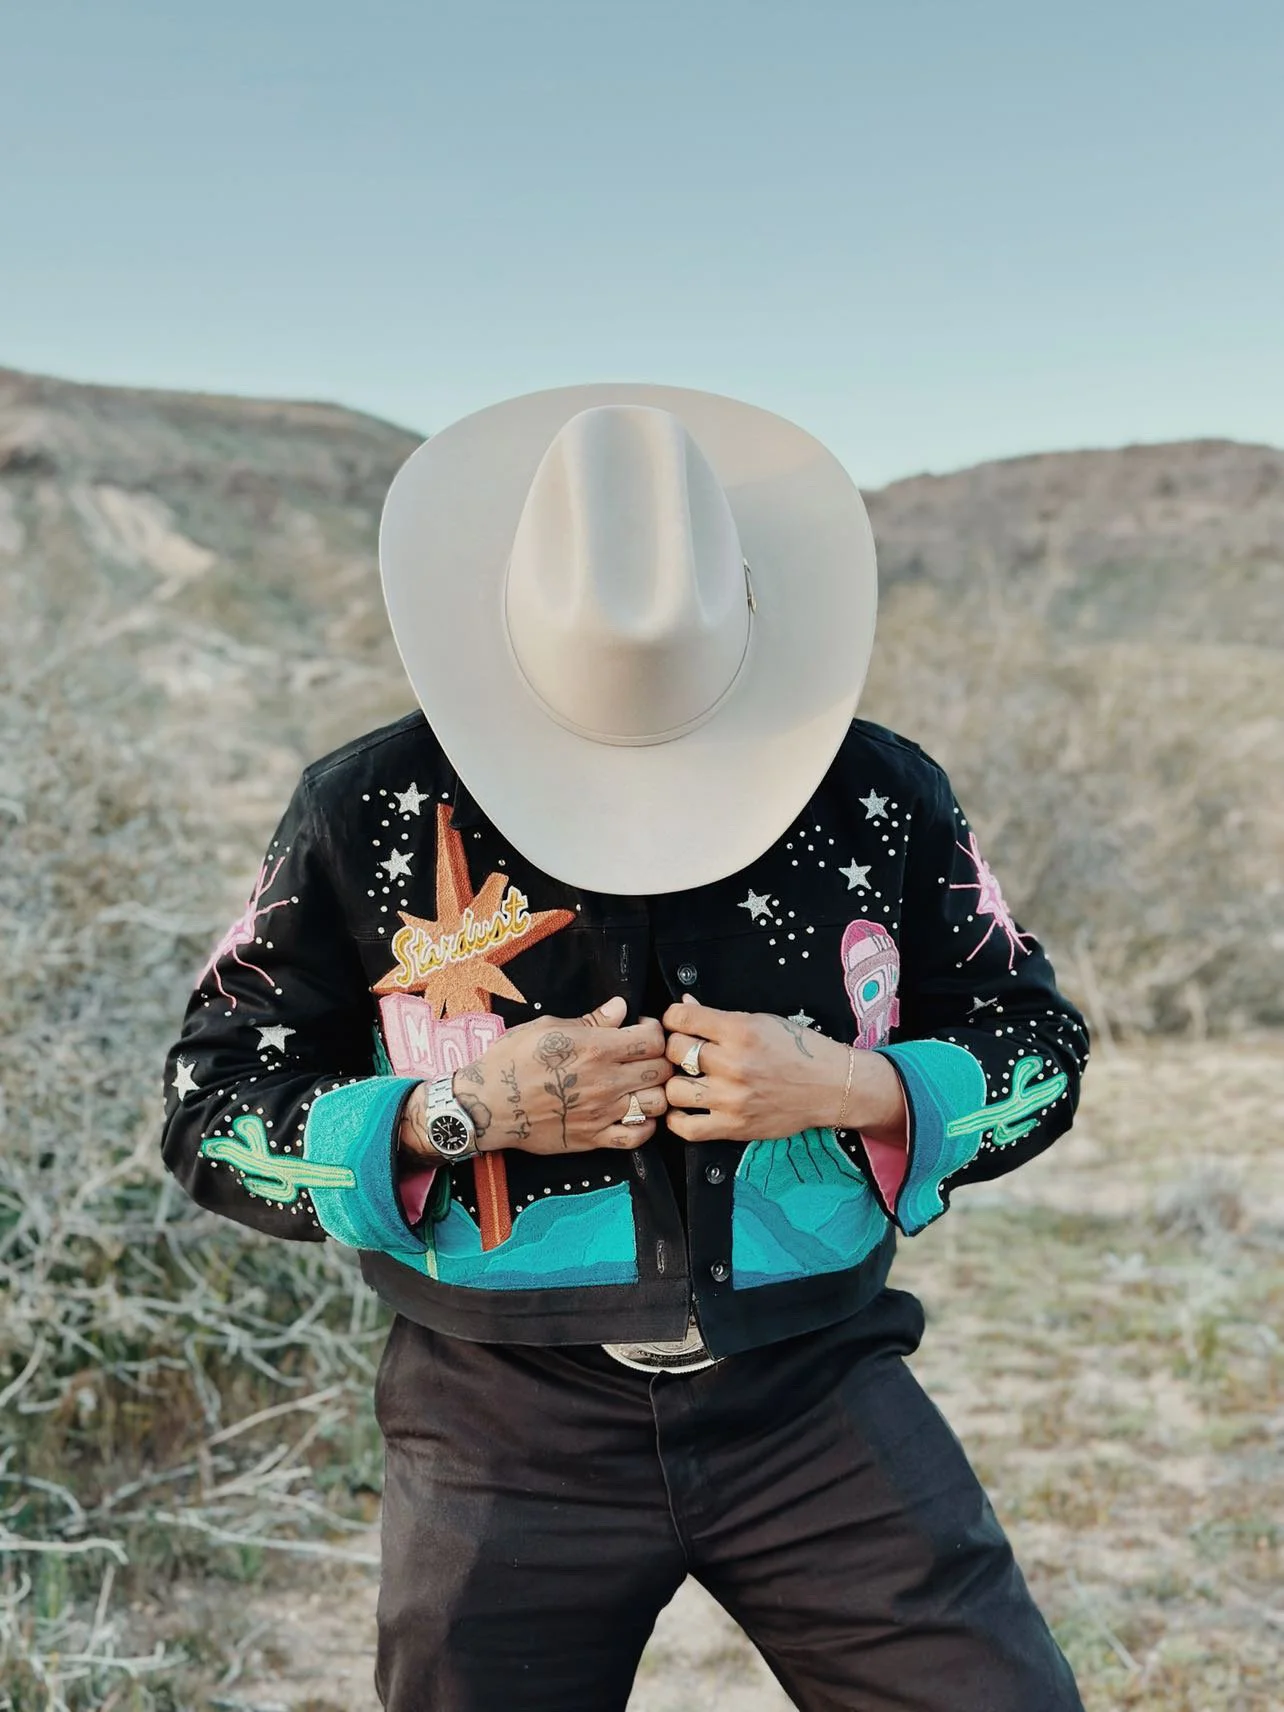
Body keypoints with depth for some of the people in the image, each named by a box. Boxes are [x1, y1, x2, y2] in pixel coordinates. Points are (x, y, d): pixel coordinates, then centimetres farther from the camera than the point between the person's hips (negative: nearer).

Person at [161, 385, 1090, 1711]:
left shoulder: (879, 798, -2)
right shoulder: (370, 814, -7)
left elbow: (1041, 1050, 7)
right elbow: (209, 1110, -1)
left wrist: (852, 1088, -14)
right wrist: (460, 1114, -18)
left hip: (819, 1399, 1)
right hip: (507, 1434, -1)